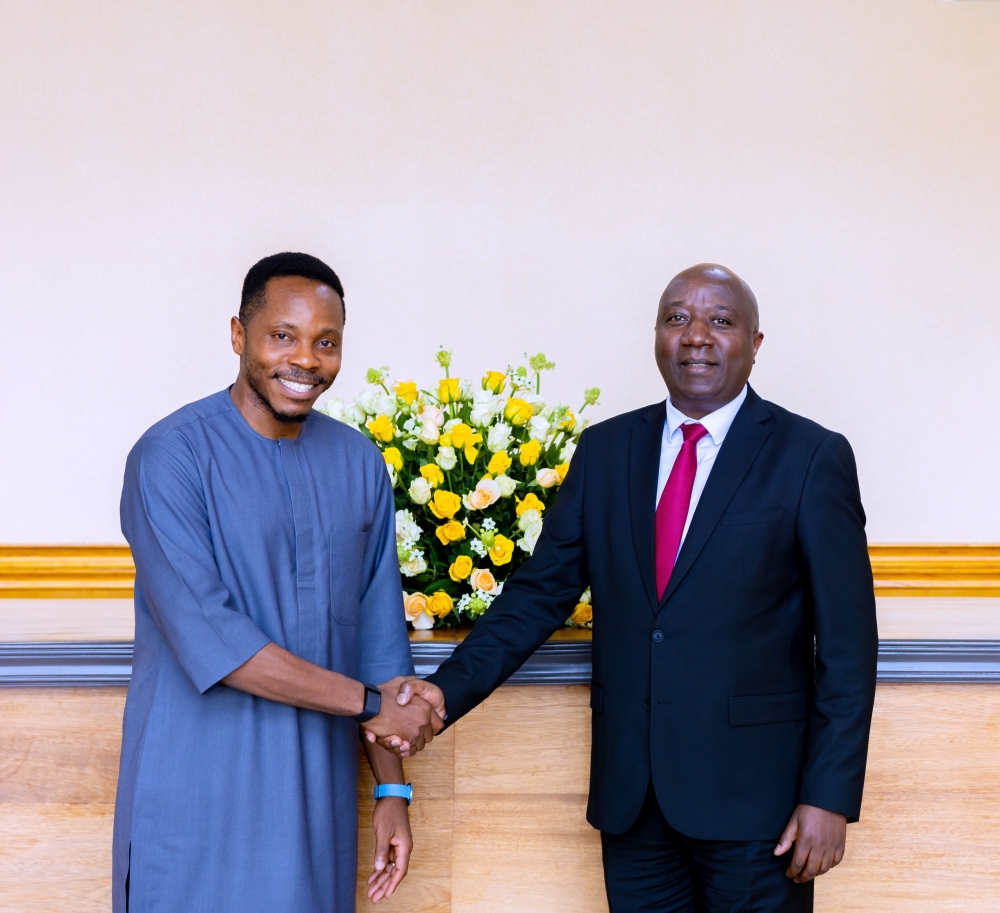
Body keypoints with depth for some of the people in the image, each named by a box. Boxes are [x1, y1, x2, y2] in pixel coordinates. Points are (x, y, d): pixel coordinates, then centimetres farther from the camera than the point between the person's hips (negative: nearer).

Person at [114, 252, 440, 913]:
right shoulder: (171, 457, -12)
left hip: (317, 791, 5)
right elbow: (207, 636, -20)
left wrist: (393, 789, 7)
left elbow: (377, 633, 10)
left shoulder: (359, 464, 7)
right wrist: (369, 704, -15)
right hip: (198, 797, -5)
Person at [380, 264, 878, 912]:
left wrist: (830, 797, -10)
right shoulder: (604, 451, 8)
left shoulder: (812, 457, -4)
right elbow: (541, 592, 6)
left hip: (752, 795, -3)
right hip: (631, 795, 4)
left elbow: (847, 641, -5)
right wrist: (448, 692, -7)